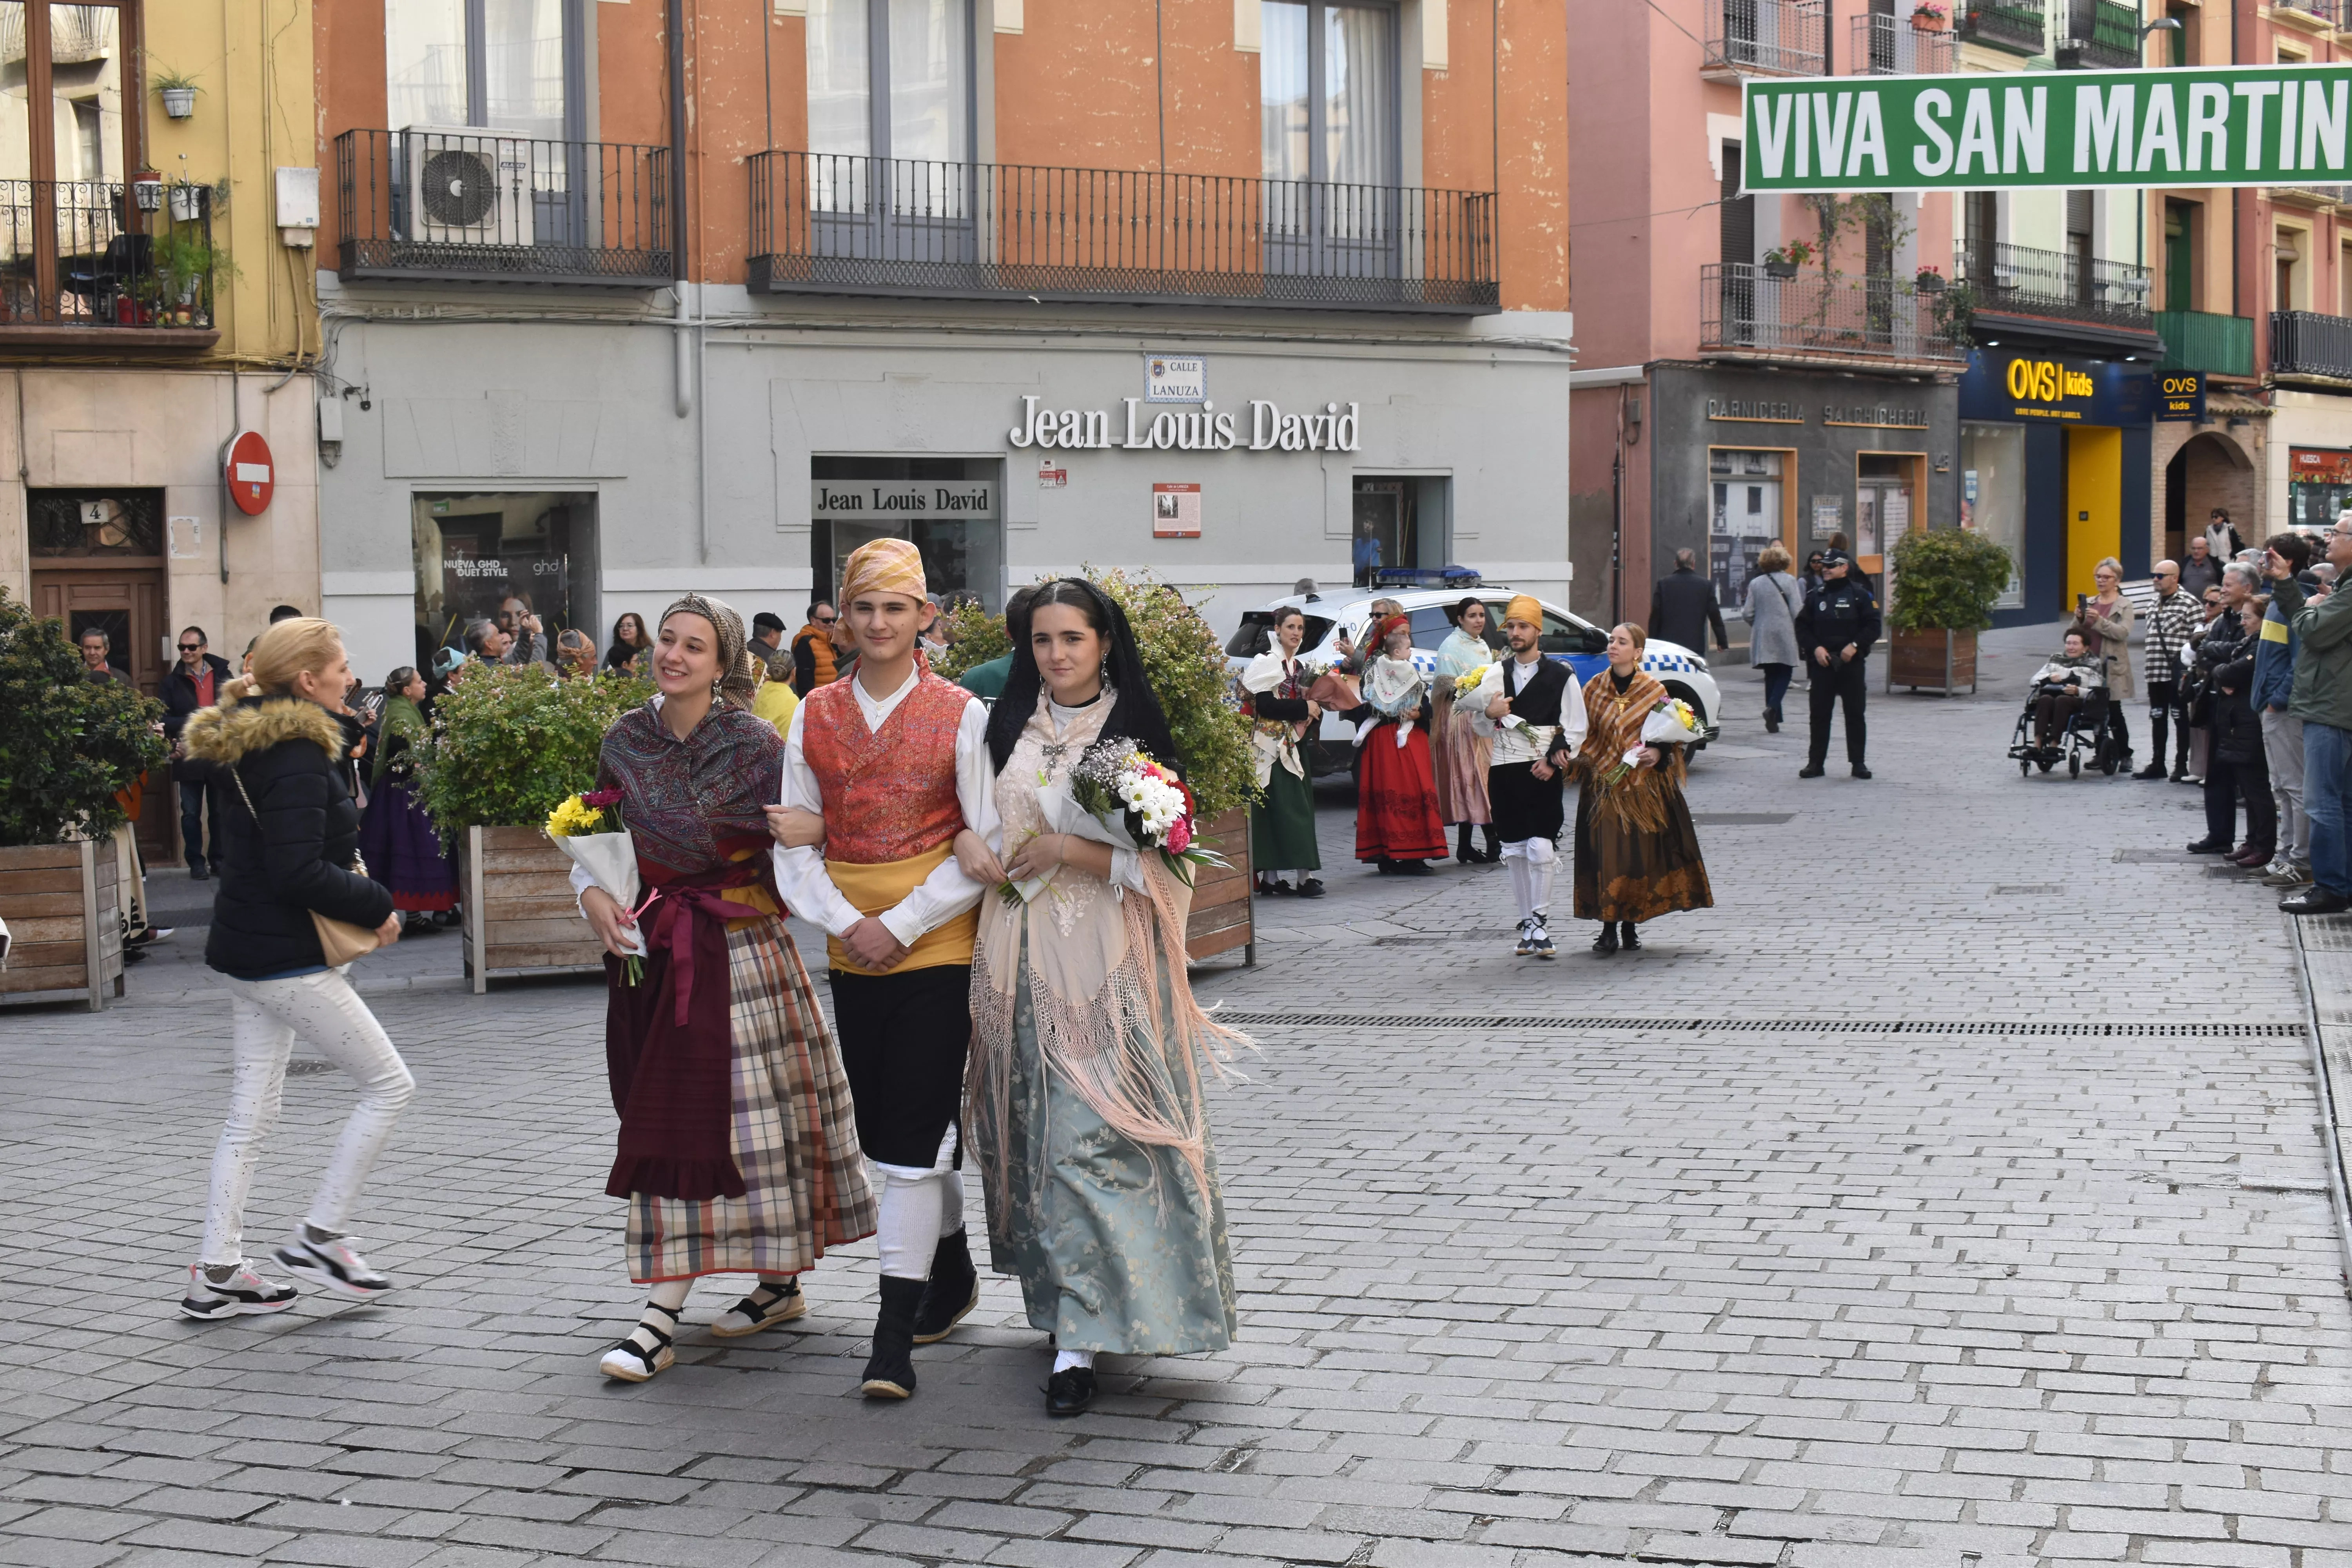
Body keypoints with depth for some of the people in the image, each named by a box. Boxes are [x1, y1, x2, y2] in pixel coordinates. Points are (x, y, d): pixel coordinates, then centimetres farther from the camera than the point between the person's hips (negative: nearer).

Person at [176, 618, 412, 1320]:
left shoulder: (249, 742, 11)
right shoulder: (296, 756, -19)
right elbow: (299, 872, -25)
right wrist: (377, 907, -13)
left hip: (249, 948, 10)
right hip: (289, 957, -10)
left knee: (251, 1112, 13)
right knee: (389, 1085, 0)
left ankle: (216, 1272, 15)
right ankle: (319, 1238, 5)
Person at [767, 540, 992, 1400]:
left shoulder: (959, 714, -4)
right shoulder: (815, 714, 7)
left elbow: (986, 846, -6)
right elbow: (794, 841, 6)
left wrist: (900, 924, -11)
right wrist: (845, 922, -8)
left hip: (936, 946, -4)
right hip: (853, 950, 4)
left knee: (911, 1137, -8)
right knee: (883, 1129, 14)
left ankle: (895, 1336, -6)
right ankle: (953, 1268, 38)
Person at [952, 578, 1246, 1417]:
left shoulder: (1136, 732, -3)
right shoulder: (1008, 726, 12)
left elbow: (1163, 859, -8)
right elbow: (970, 810, 20)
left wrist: (1068, 851, -17)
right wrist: (967, 839, -2)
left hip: (1104, 965, -5)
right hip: (1019, 960, 5)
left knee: (1091, 1137, -10)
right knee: (1036, 1130, 10)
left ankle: (1081, 1338, -10)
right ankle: (1057, 1301, 23)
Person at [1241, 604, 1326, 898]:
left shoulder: (1299, 667, 18)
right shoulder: (1266, 663, -7)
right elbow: (1265, 705, -17)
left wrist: (1315, 711, -2)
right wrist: (1304, 708, -14)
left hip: (1293, 747, 8)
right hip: (1271, 749, -8)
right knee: (1288, 808, -13)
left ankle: (1270, 876, 8)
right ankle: (1304, 876, -18)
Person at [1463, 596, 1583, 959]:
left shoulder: (1561, 676, 1)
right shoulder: (1495, 674, 11)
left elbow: (1576, 729, 1)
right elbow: (1481, 728, 16)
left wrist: (1554, 762, -12)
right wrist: (1489, 714, -6)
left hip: (1543, 772, -4)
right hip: (1504, 769, 4)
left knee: (1541, 847, -11)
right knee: (1515, 850, 7)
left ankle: (1540, 923, -6)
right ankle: (1527, 923, 15)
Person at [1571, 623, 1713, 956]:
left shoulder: (1654, 690, -1)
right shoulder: (1594, 688, 4)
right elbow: (1584, 734, 9)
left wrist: (1658, 754, -16)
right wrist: (1583, 759, -9)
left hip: (1643, 784, -1)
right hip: (1604, 787, 1)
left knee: (1641, 852, 0)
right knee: (1607, 854, -5)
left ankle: (1631, 926, 12)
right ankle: (1609, 929, 0)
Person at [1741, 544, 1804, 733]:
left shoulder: (1755, 583, 3)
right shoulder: (1789, 581, -5)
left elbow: (1748, 613, 2)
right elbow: (1797, 611, -9)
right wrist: (1800, 633, 5)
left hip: (1763, 637, 3)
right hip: (1785, 635, -3)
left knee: (1771, 675, 10)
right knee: (1785, 673, 5)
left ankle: (1773, 719, 9)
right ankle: (1773, 707, -18)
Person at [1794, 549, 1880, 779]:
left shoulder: (1860, 594, 1)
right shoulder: (1817, 596, 11)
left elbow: (1873, 626, -2)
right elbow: (1802, 626, 10)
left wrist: (1855, 646, -15)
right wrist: (1815, 648, -6)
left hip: (1852, 663, -3)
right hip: (1822, 663, 3)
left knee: (1855, 714, 2)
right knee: (1819, 714, 3)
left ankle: (1858, 763, 9)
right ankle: (1815, 762, 9)